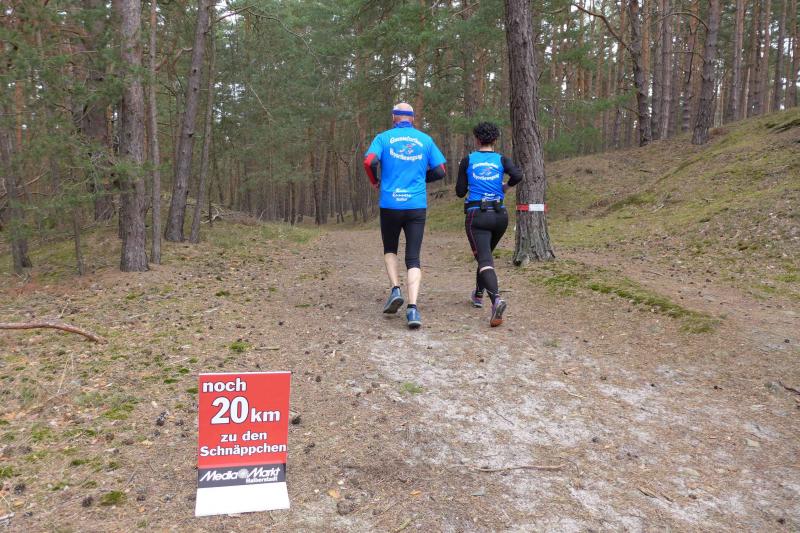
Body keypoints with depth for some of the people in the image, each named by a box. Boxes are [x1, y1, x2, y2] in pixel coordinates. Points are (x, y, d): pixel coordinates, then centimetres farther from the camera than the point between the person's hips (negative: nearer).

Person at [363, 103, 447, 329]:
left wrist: (375, 181, 6)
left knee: (390, 249, 22)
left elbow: (369, 161, -13)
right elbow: (440, 171, 6)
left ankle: (395, 289, 3)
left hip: (390, 205, 0)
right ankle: (413, 307, -13)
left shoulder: (384, 137, 3)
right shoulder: (425, 140, 8)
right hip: (417, 206, 1)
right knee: (413, 258, 1)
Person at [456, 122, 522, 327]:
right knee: (486, 253, 24)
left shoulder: (467, 160, 3)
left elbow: (460, 192, 4)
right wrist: (506, 186, 6)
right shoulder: (502, 159, 5)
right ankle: (478, 295, 37)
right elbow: (518, 175, -14)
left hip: (476, 216, -3)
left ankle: (496, 299, -37)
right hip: (499, 215, 3)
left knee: (484, 259, -12)